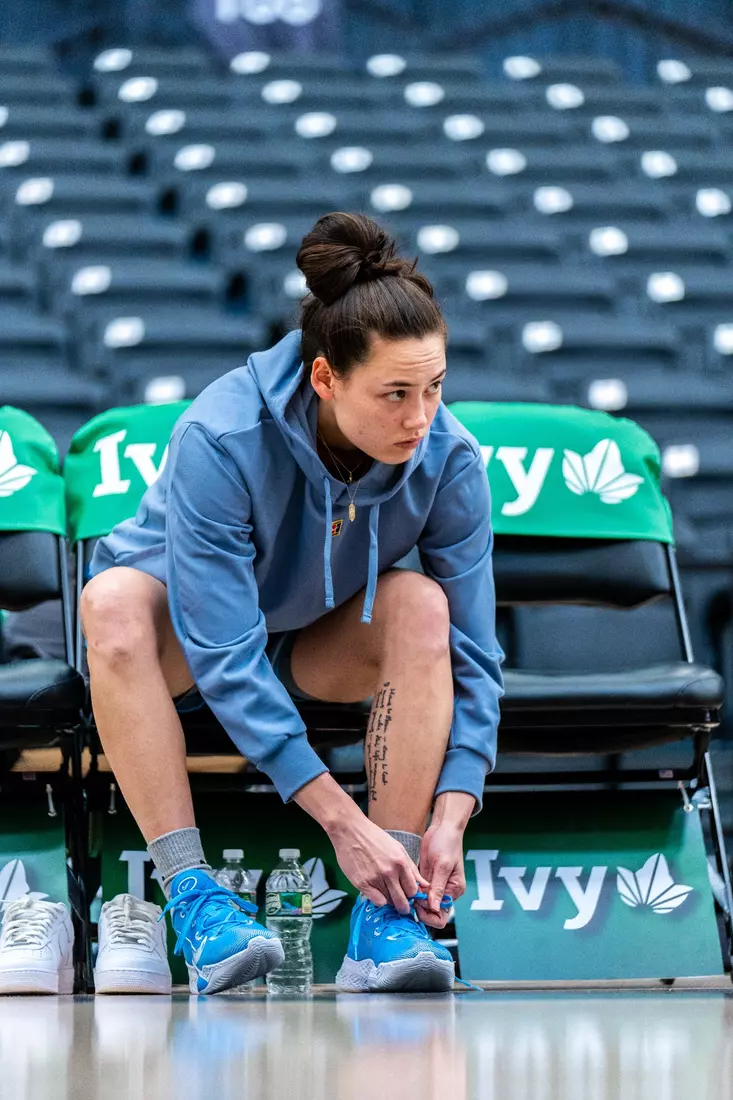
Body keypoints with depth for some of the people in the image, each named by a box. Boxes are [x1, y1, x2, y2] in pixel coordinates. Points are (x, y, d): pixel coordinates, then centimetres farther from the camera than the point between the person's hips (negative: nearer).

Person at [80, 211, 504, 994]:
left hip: (322, 647, 3)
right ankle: (191, 896, -38)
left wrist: (450, 818, -31)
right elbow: (226, 656, -36)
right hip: (187, 634, -2)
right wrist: (341, 819, -40)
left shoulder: (449, 459, -23)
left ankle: (385, 916, -34)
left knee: (422, 605, -31)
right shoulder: (219, 439, -34)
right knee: (115, 601, -37)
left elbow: (472, 651, -18)